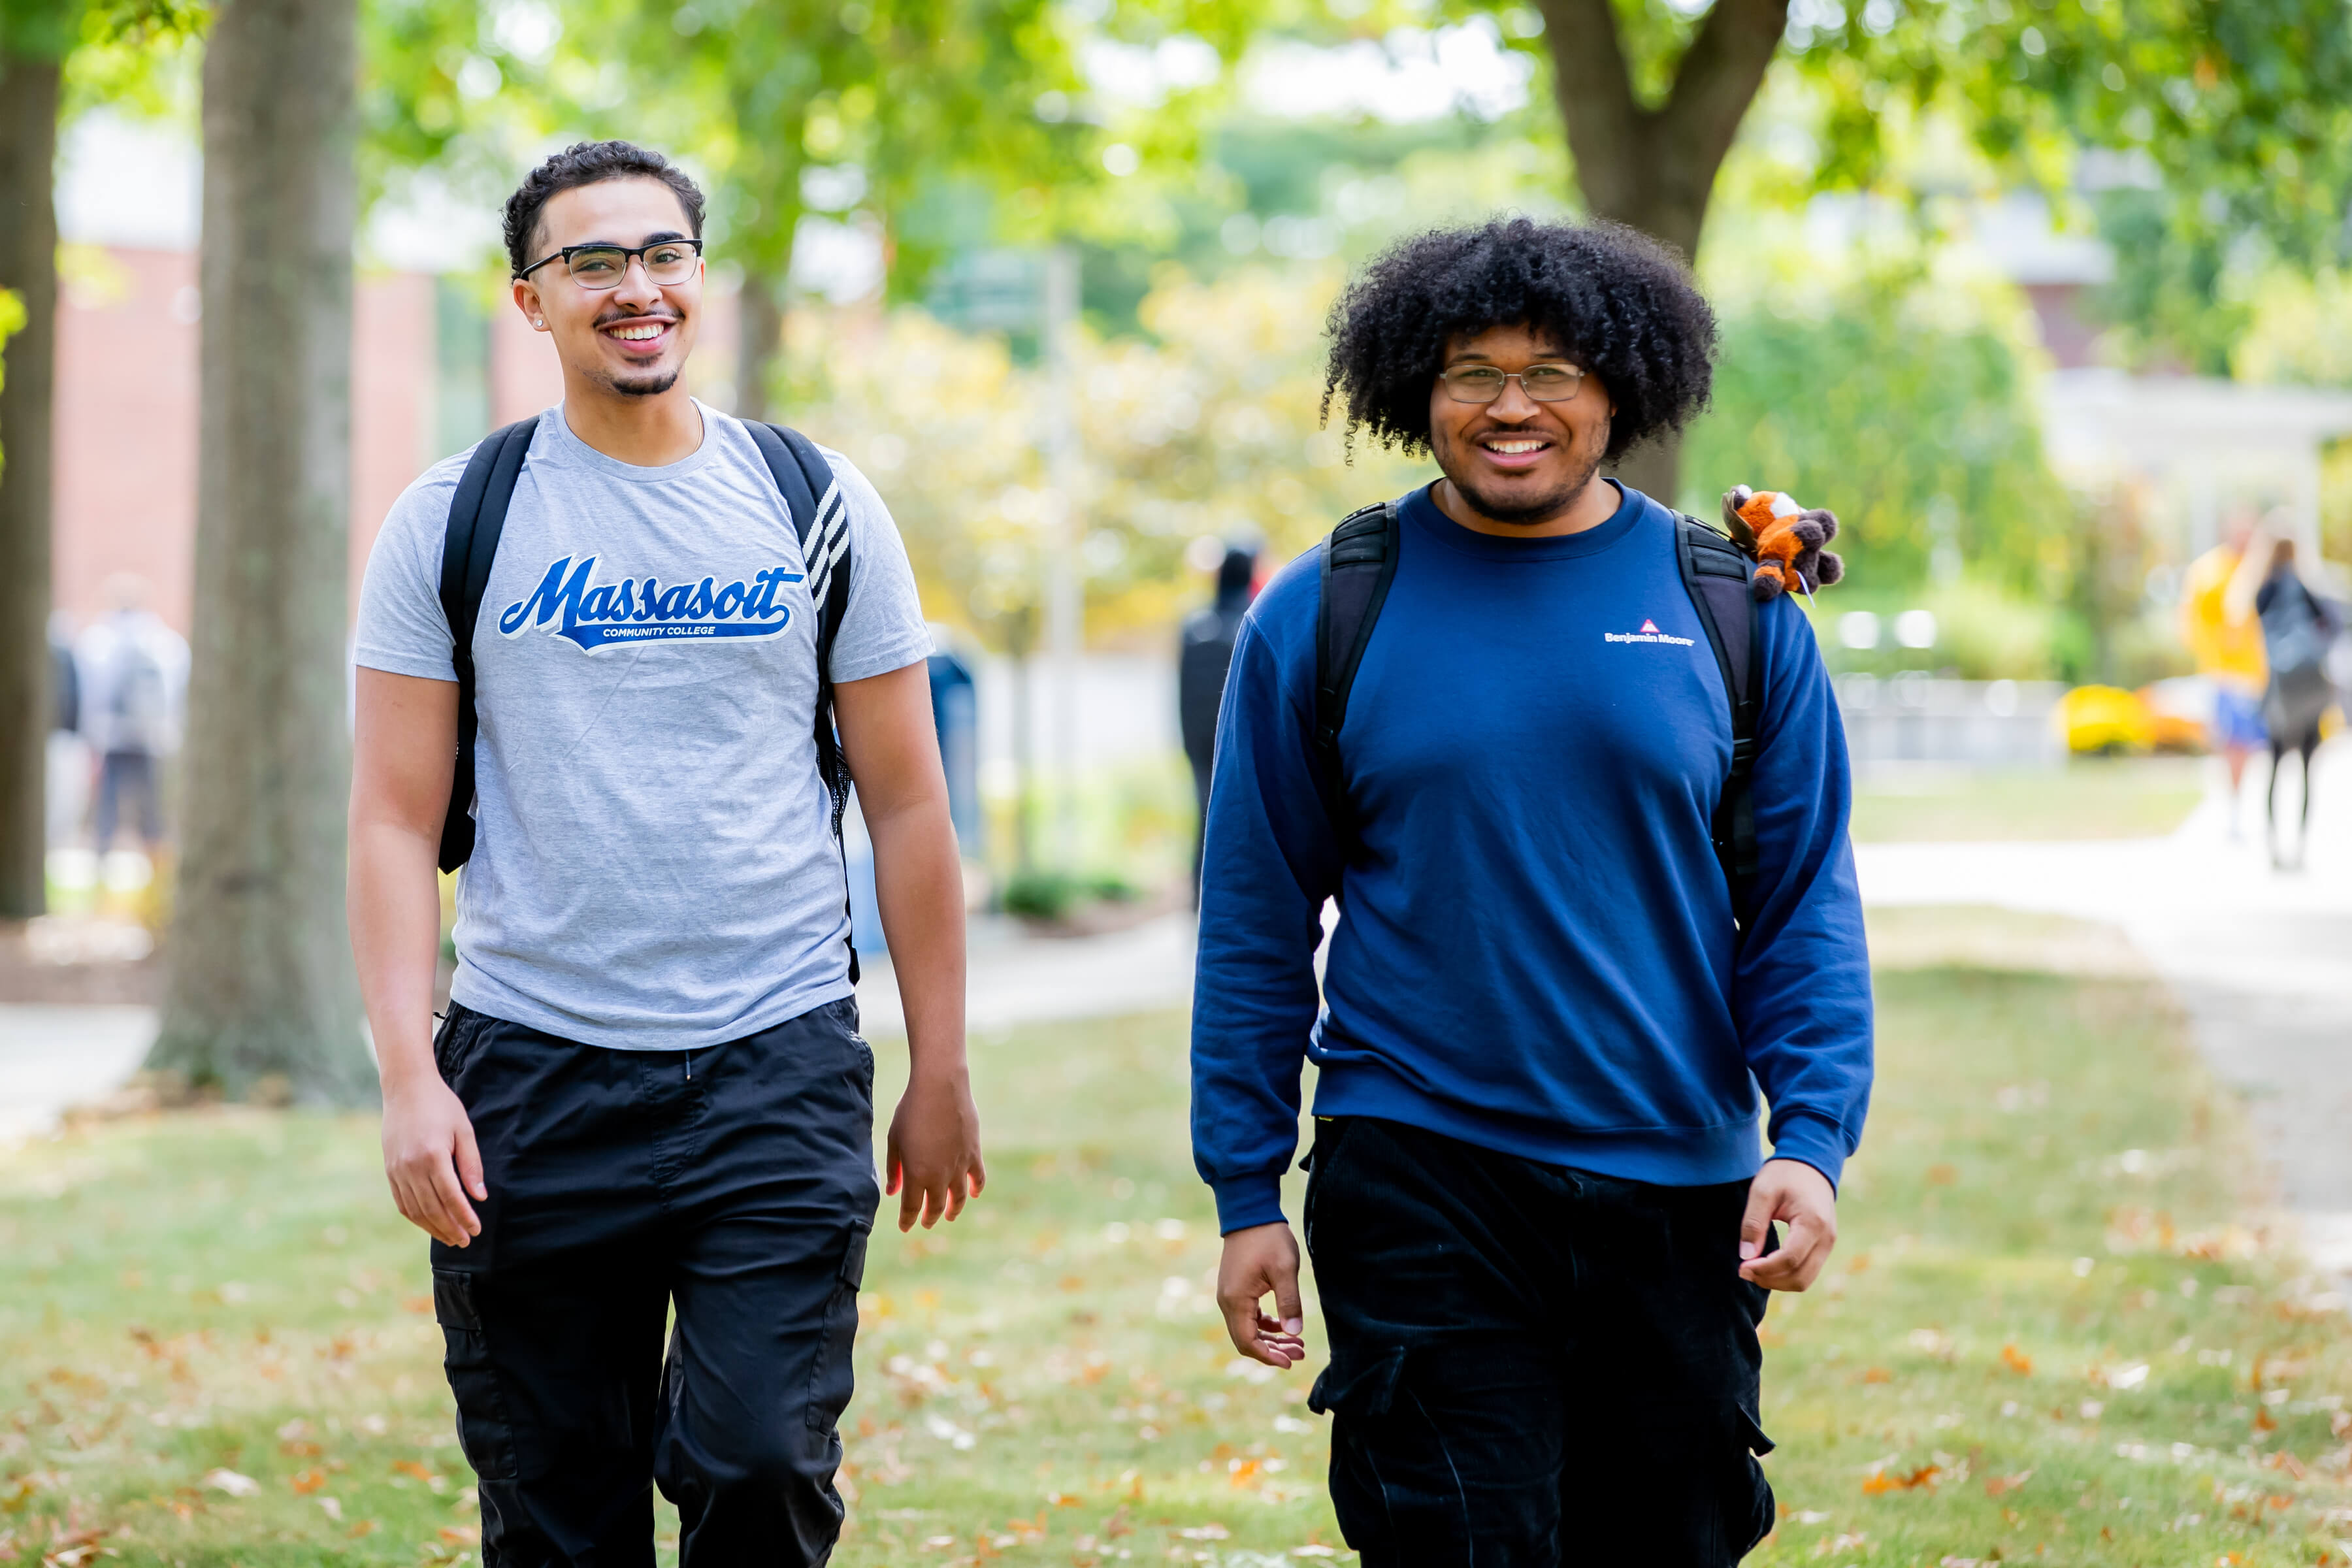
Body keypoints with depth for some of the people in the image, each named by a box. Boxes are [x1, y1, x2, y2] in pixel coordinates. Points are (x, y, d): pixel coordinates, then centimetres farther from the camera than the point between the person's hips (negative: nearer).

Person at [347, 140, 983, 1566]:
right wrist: (409, 1076, -9)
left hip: (779, 1069, 0)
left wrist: (942, 1074, 7)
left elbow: (909, 805, 9)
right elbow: (395, 822, 2)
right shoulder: (453, 521, 4)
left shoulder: (818, 505, 6)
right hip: (530, 1072, 0)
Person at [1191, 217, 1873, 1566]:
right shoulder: (1324, 617, 1)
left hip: (1679, 1197, 2)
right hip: (1418, 1189, -2)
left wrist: (1812, 1139, -8)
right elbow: (1257, 924, 4)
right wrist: (1247, 1194, 1)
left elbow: (1806, 906, 4)